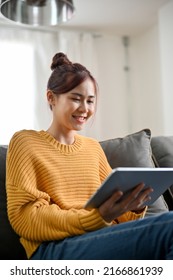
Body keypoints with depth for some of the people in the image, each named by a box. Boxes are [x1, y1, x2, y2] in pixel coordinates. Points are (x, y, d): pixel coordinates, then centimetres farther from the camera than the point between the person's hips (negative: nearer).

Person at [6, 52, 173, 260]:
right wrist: (96, 217, -19)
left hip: (104, 241, 6)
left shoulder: (93, 147, 21)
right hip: (57, 250, -5)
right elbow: (24, 217, -6)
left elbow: (113, 203, 17)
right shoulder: (25, 142, 5)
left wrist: (133, 207, -8)